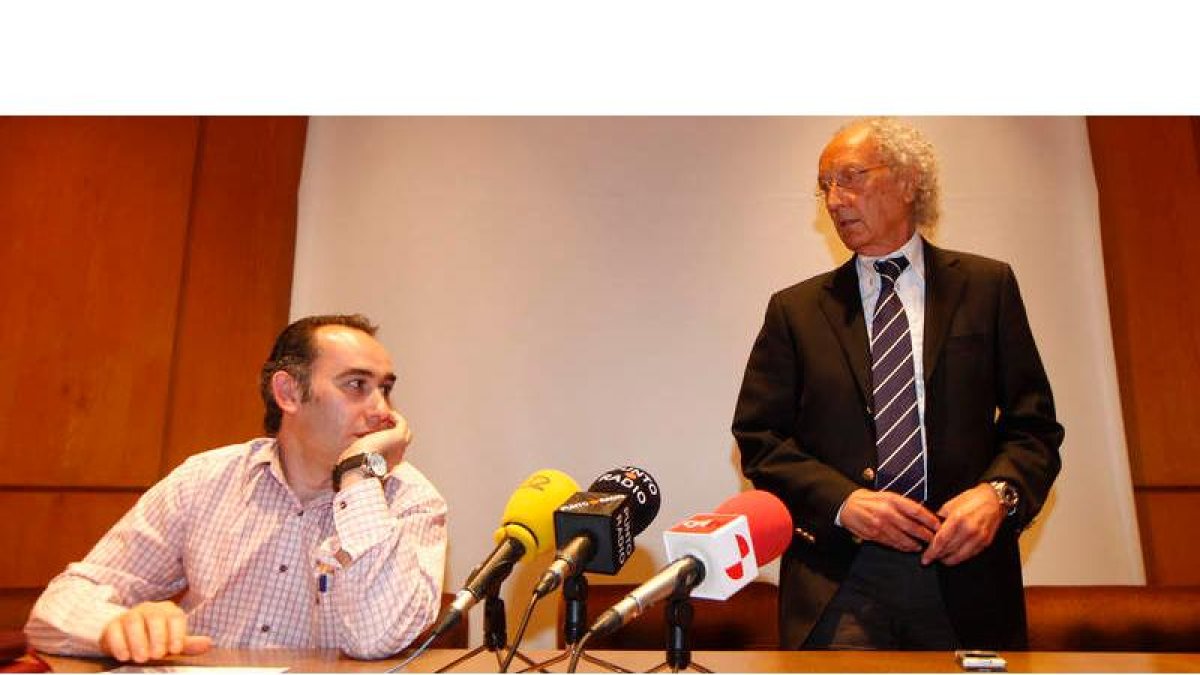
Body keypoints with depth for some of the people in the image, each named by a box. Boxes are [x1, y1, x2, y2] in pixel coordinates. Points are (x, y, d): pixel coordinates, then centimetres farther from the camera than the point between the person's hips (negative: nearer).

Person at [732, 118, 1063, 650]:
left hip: (967, 572, 1)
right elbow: (758, 438, 3)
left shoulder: (987, 286, 7)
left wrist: (999, 491, -13)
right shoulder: (796, 309, 7)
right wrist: (842, 501, -11)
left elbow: (1034, 423, 6)